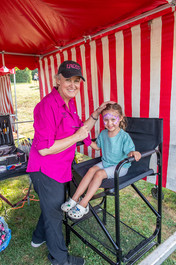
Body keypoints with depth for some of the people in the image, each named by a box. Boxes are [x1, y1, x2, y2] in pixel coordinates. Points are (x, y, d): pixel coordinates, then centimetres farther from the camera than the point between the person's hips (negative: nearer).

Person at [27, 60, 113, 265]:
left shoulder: (69, 103, 6)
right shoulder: (48, 106, -24)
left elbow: (80, 130, 12)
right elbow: (44, 149, -28)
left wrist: (96, 115, 2)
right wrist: (78, 136, -23)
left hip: (59, 168, 9)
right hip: (45, 170, -9)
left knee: (53, 206, 28)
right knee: (54, 213, 11)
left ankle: (39, 238, 56)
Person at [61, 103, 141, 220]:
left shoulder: (125, 136, -18)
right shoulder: (103, 133, 1)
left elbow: (128, 153, -18)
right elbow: (97, 146, 17)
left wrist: (133, 153, -41)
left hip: (120, 166, -5)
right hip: (105, 162, 6)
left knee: (99, 173, -26)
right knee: (91, 170, -20)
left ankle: (83, 204, -19)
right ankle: (75, 199, -14)